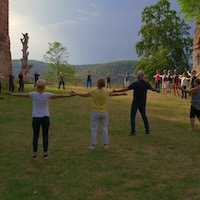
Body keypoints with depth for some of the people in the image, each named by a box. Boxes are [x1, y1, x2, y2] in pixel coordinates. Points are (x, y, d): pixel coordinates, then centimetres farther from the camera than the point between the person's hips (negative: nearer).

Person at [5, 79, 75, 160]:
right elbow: (59, 96, -7)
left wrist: (11, 94, 13)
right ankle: (45, 153, 17)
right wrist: (69, 95, 1)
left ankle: (34, 154, 17)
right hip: (45, 118, 0)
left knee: (35, 136, 11)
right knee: (45, 136, 10)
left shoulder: (33, 94, -8)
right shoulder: (47, 95, -9)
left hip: (36, 118, 0)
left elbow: (21, 95, 0)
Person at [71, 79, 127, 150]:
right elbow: (114, 94, 13)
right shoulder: (106, 92, -4)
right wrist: (122, 94, 30)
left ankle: (93, 145, 10)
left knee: (93, 129, 6)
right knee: (104, 129, 13)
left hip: (95, 112, -2)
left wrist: (76, 94, 14)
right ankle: (105, 144, 18)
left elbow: (84, 95, 0)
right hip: (104, 112, 3)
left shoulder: (93, 92, -12)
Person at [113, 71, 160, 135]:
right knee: (144, 115, 20)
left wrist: (116, 91, -13)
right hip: (143, 103, 6)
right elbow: (152, 88, 21)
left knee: (132, 116, 4)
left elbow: (126, 89, -18)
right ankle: (147, 130, 20)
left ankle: (133, 131, 2)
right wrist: (157, 90, 44)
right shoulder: (146, 83, 1)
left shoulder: (136, 83, -17)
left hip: (135, 102, -5)